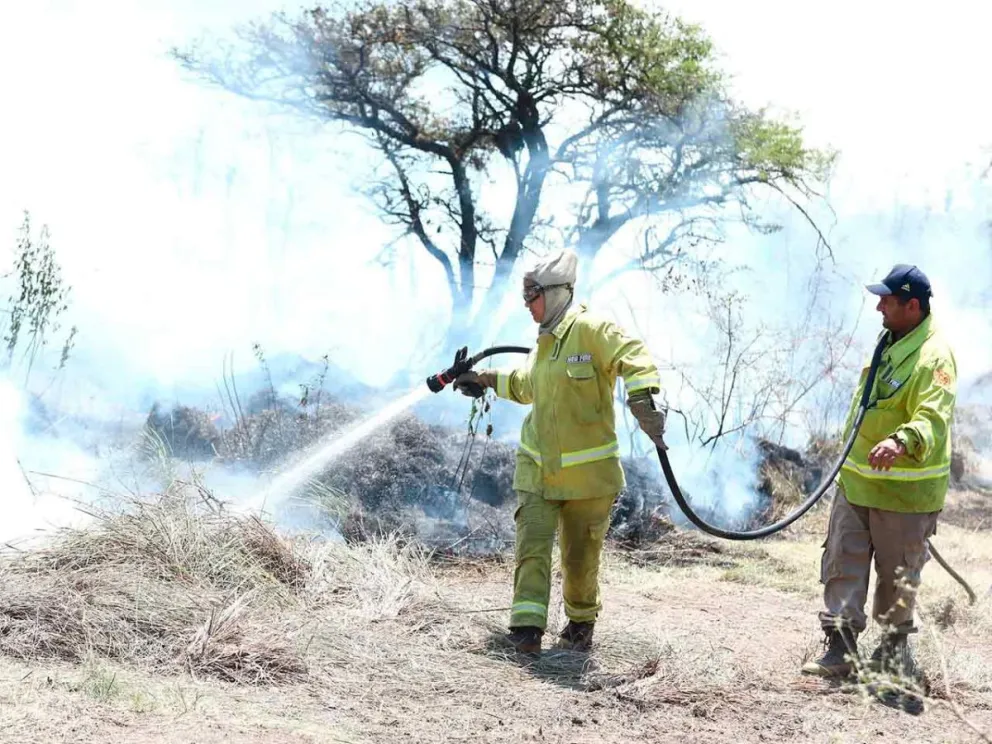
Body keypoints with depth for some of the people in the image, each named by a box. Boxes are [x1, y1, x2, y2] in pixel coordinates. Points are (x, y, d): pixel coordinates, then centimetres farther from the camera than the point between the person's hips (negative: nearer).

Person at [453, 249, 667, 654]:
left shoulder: (591, 330, -11)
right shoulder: (544, 342, 14)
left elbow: (634, 359, -25)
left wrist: (642, 403, -40)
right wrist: (486, 380, 35)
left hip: (587, 471, -6)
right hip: (538, 468, 6)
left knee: (580, 556, 6)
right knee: (532, 545, -9)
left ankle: (581, 622, 30)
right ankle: (527, 628, -9)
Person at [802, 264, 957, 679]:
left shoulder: (934, 356, -19)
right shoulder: (889, 341, 10)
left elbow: (934, 417, -33)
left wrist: (902, 443, -53)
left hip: (904, 489, -8)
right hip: (856, 480, 8)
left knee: (897, 575, 9)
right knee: (843, 563, 4)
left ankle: (894, 648, 27)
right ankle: (840, 649, 7)